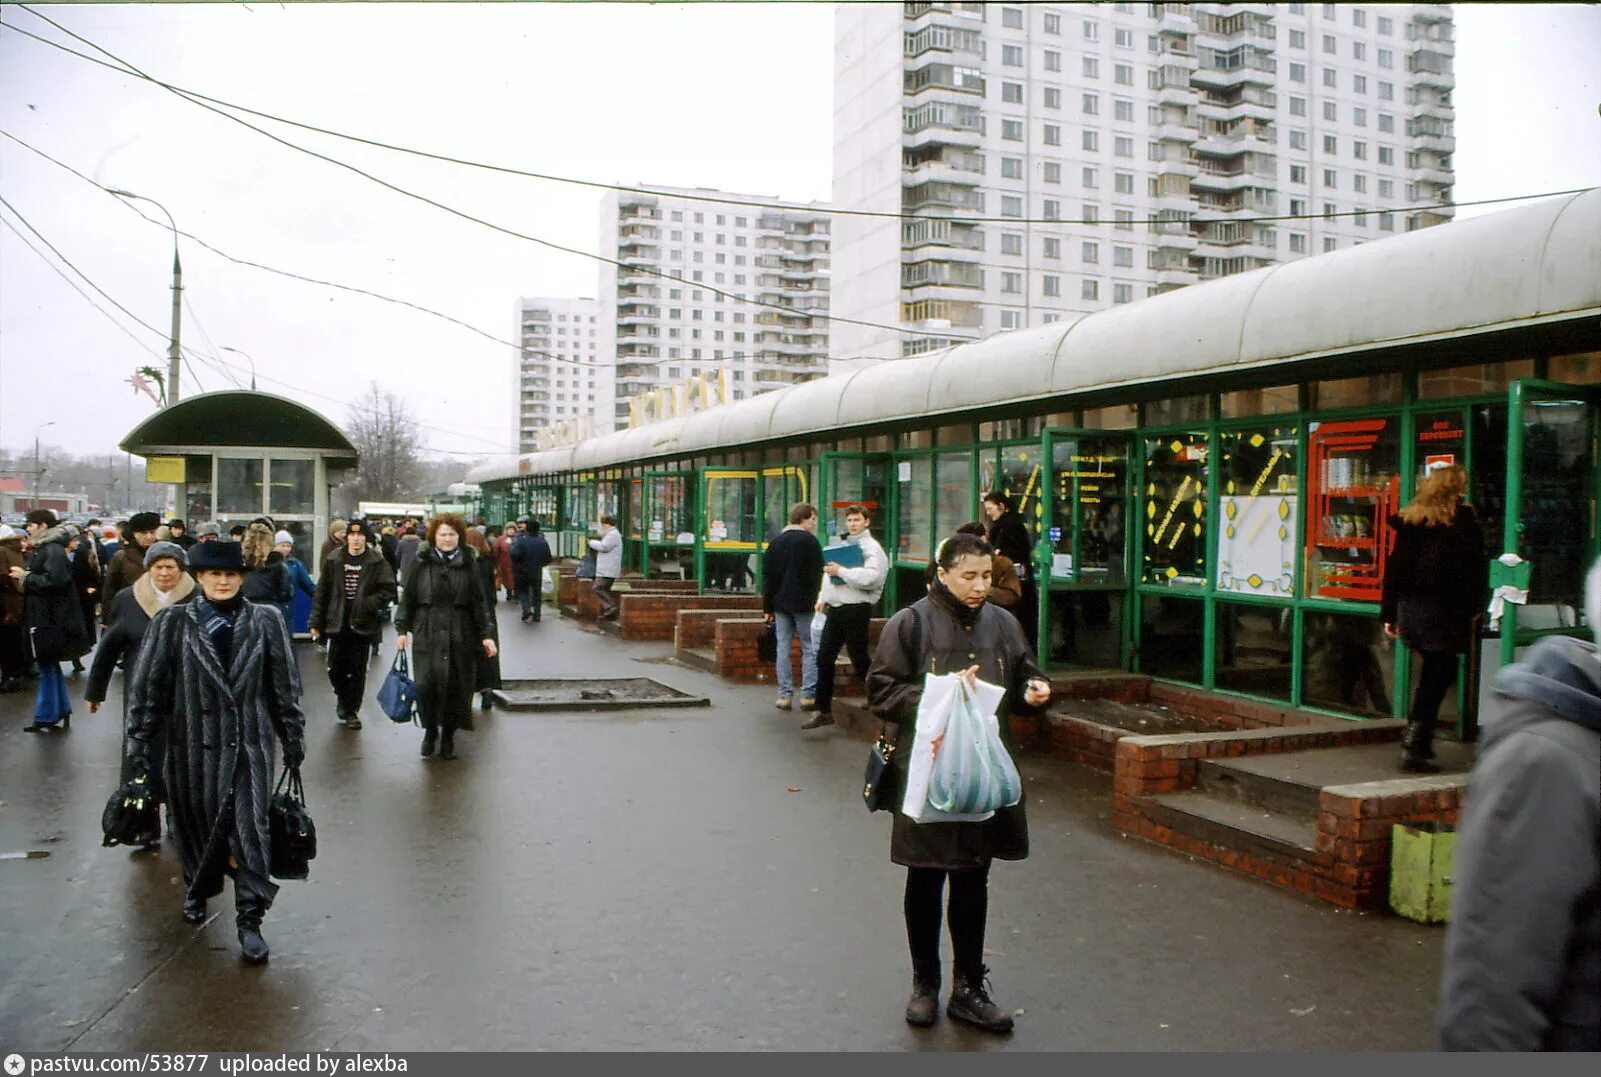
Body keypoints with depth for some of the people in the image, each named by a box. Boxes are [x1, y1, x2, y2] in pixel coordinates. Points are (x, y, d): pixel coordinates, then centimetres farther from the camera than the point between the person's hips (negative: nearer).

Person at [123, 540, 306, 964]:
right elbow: (146, 686, 1)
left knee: (249, 830, -4)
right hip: (192, 744, 1)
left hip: (249, 745, -1)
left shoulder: (265, 621, 1)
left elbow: (285, 685, 6)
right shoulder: (172, 623, -1)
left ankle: (249, 920, 4)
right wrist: (140, 745, 0)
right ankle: (197, 889, 43)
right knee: (195, 824, 15)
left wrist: (293, 737, 8)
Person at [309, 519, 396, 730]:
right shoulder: (333, 561, 3)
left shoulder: (377, 562, -3)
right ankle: (344, 699, 33)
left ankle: (351, 710, 18)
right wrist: (316, 621, 3)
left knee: (357, 671, 4)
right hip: (338, 623, 2)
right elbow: (322, 592, 5)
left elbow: (388, 591, -6)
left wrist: (366, 605, -19)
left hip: (363, 625, -2)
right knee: (335, 669, 5)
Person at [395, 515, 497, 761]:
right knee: (426, 683, -8)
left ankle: (448, 736, 19)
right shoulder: (422, 562, 3)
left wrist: (486, 634, 3)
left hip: (460, 635, 1)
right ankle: (430, 730, 16)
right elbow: (408, 597, 7)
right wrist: (402, 628, 2)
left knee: (455, 686, 2)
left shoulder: (468, 564, 5)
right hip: (427, 634, -1)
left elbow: (478, 602, 7)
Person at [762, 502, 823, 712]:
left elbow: (767, 575, 11)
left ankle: (784, 695, 8)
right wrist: (815, 600, -4)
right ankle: (808, 695, -1)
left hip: (780, 603, 5)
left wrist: (767, 607, 13)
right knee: (810, 648, 1)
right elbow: (817, 574, -11)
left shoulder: (776, 542, 10)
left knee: (783, 648, 7)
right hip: (803, 604, -5)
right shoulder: (809, 541, -8)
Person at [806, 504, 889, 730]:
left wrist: (841, 571, -19)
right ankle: (823, 710, 13)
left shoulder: (872, 547, -7)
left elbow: (871, 577, -23)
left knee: (859, 658, 0)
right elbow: (829, 574, 23)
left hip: (856, 609, -8)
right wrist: (823, 598, 11)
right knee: (824, 658, 6)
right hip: (835, 608, 8)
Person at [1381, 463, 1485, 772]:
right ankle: (1414, 747, -3)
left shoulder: (1409, 521, 9)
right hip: (1445, 613, -5)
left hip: (1410, 610, 5)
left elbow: (1394, 567, 9)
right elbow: (1474, 569, -7)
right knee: (1439, 676, 1)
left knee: (1432, 674, 19)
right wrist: (1473, 608, 3)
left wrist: (1389, 614, 13)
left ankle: (1416, 739, 19)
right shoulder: (1464, 522, -5)